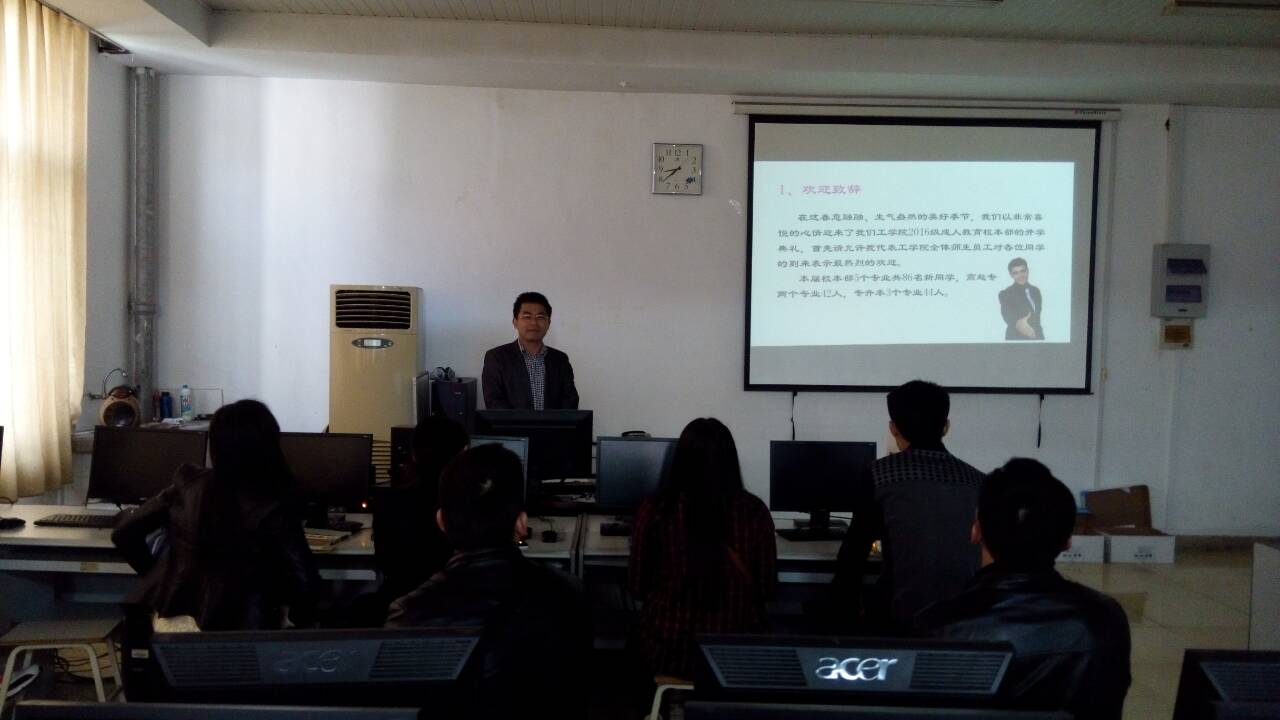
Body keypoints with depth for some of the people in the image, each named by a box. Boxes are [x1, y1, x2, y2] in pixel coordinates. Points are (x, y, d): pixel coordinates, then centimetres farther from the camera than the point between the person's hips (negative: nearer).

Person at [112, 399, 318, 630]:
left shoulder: (188, 484, -2)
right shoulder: (273, 510, -15)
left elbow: (124, 532, 7)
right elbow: (304, 583, -16)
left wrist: (155, 574, 18)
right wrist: (302, 620, 3)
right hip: (234, 633, -5)